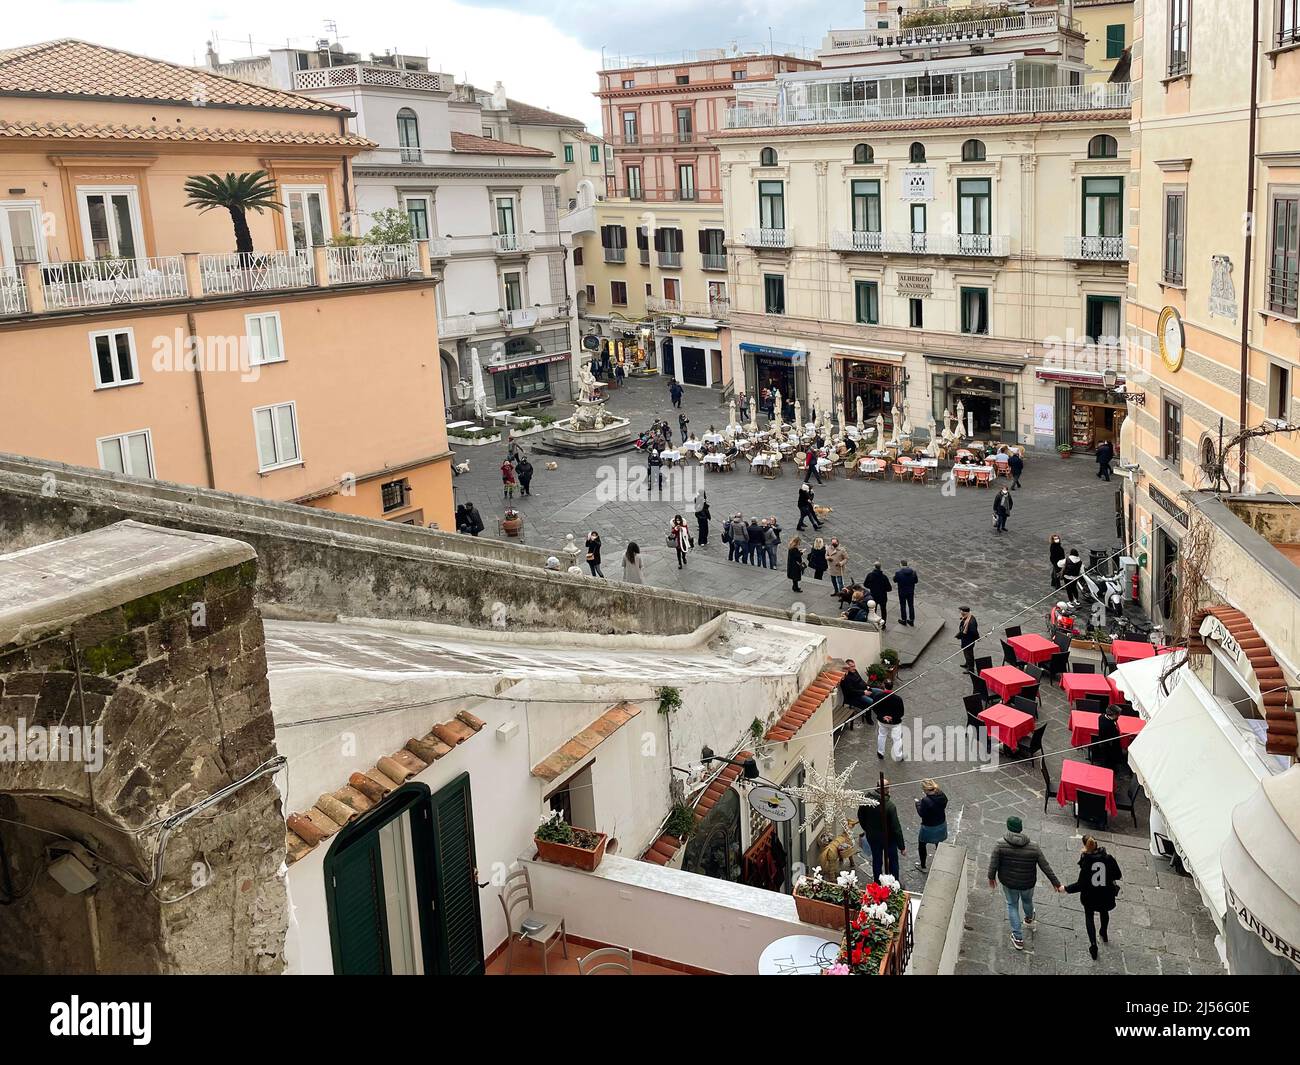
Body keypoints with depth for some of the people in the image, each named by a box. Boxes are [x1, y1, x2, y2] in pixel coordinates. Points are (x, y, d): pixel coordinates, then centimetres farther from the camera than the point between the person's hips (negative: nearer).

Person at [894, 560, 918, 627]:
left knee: (903, 606, 13)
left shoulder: (898, 572, -21)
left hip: (902, 592, -3)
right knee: (911, 606, 16)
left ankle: (904, 620, 25)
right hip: (911, 591, 3)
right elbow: (916, 581, -1)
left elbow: (895, 580, -6)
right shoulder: (913, 571, -10)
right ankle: (911, 620, 27)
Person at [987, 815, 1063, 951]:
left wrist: (991, 877, 5)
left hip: (1008, 883, -1)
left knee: (1012, 906, 20)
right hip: (1028, 884, 1)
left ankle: (1018, 938, 20)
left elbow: (993, 864, -14)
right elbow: (1045, 867, -10)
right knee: (1027, 900, 30)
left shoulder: (1000, 845, -21)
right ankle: (1029, 919, 61)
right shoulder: (1033, 847, -17)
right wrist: (1056, 883, 1)